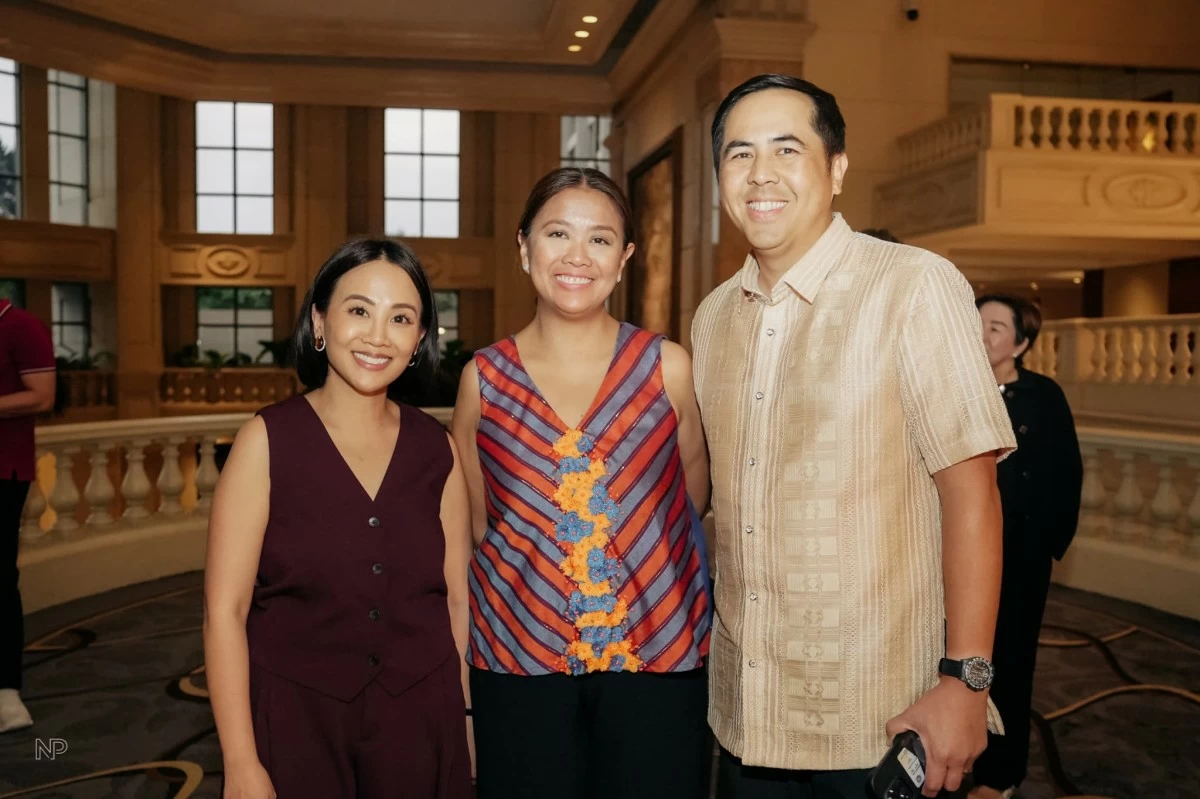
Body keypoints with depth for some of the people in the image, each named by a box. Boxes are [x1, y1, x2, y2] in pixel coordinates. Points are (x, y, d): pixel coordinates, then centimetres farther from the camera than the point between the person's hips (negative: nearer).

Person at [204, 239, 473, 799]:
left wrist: (467, 722, 5)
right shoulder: (268, 441, -10)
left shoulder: (436, 450, -3)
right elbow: (224, 610, -10)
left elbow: (456, 598, 4)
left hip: (418, 724, 2)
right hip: (295, 720, -2)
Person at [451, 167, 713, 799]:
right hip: (518, 659, 1)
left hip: (656, 654, 0)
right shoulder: (484, 378, 0)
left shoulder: (666, 367, -3)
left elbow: (689, 503, 9)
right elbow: (473, 523, 11)